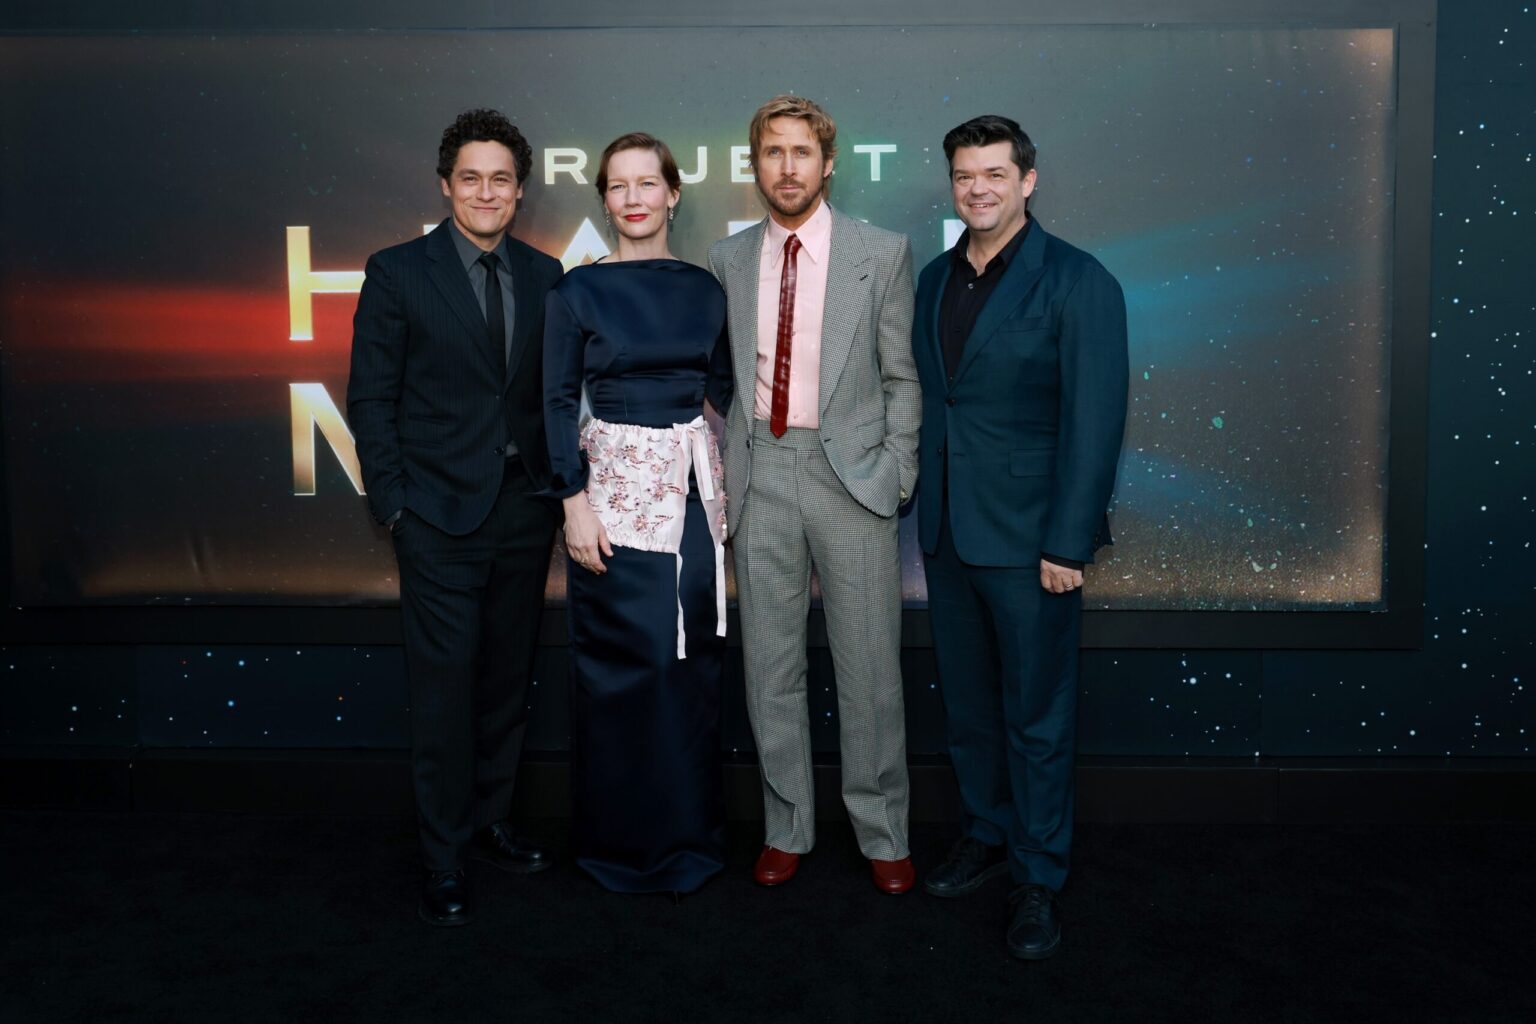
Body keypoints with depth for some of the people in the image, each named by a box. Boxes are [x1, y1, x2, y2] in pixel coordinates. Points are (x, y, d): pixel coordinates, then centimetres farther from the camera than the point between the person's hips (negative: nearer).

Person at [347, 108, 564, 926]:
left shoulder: (544, 276, 8)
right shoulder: (398, 272, -2)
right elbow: (371, 398, -2)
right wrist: (392, 503, -7)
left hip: (526, 511, 4)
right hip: (441, 515, -4)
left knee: (507, 680, 13)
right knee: (445, 688, -1)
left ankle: (489, 821, 30)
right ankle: (444, 861, 12)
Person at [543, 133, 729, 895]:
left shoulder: (704, 289, 7)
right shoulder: (578, 292, -2)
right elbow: (558, 401, -3)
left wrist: (727, 485, 5)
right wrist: (574, 501, -11)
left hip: (694, 482, 3)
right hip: (616, 481, -3)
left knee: (694, 653, 8)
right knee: (623, 660, 0)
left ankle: (690, 830, 25)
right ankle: (624, 839, 18)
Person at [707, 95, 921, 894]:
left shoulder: (882, 253, 1)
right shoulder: (727, 260, 8)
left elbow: (901, 375, 3)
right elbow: (722, 377, 13)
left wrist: (896, 472, -3)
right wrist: (723, 470, 6)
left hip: (850, 470, -2)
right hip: (759, 474, 3)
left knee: (868, 664, 3)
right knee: (770, 663, 9)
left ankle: (882, 834, 20)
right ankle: (786, 827, 25)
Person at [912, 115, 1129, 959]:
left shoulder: (1077, 282, -10)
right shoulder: (934, 278, 9)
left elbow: (1094, 421, -13)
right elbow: (924, 395, 11)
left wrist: (1068, 544, -16)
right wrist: (923, 500, 4)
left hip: (1027, 538, -6)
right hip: (947, 532, 6)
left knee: (1035, 714, 5)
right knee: (966, 703, 16)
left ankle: (1039, 877, 19)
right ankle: (985, 834, 34)